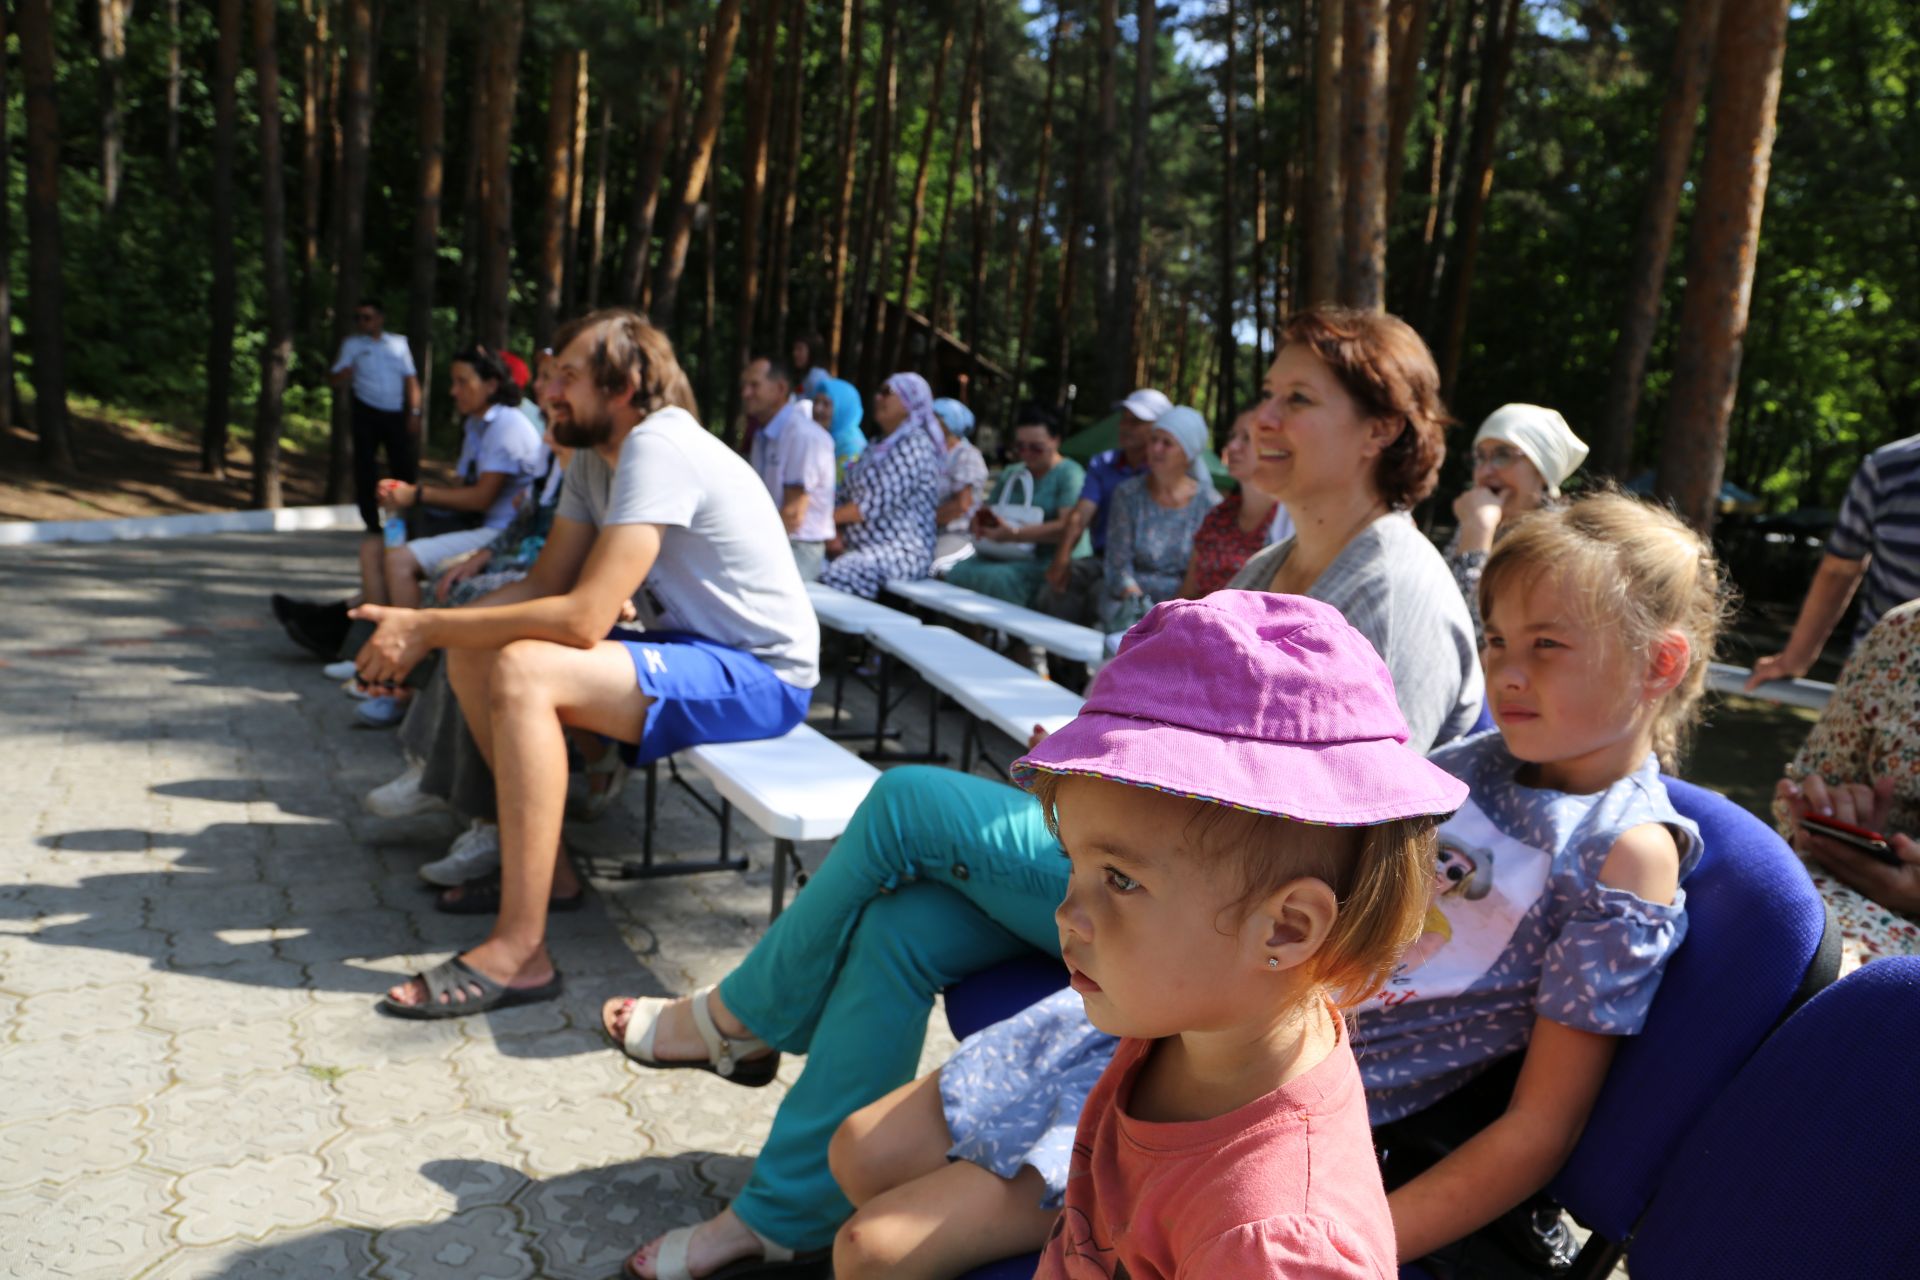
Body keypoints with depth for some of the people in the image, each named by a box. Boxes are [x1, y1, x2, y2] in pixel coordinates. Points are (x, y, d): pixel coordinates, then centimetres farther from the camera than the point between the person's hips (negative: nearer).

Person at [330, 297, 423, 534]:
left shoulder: (399, 343, 10)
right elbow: (338, 380, 3)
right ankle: (371, 522, 7)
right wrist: (347, 371, -21)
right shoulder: (352, 344, 8)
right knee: (365, 467, -2)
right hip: (367, 414, 0)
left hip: (397, 414, 0)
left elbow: (411, 379, 9)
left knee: (405, 465, 0)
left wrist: (414, 412, 0)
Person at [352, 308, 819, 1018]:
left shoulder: (658, 447, -21)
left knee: (523, 672, -28)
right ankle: (542, 861, 17)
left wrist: (431, 628, -18)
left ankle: (519, 952, -25)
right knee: (473, 655, 6)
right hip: (692, 649, 10)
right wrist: (423, 629, -7)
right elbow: (543, 585, 7)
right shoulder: (596, 454, 9)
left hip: (762, 675, -10)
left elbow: (583, 618, -26)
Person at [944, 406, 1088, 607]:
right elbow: (987, 516, 22)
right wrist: (982, 520, -4)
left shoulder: (1069, 473, -3)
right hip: (1011, 557, 6)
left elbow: (1068, 526, -16)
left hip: (1053, 563, -6)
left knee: (993, 579, -35)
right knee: (958, 572, -23)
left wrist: (1015, 534, -22)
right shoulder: (1011, 474, 20)